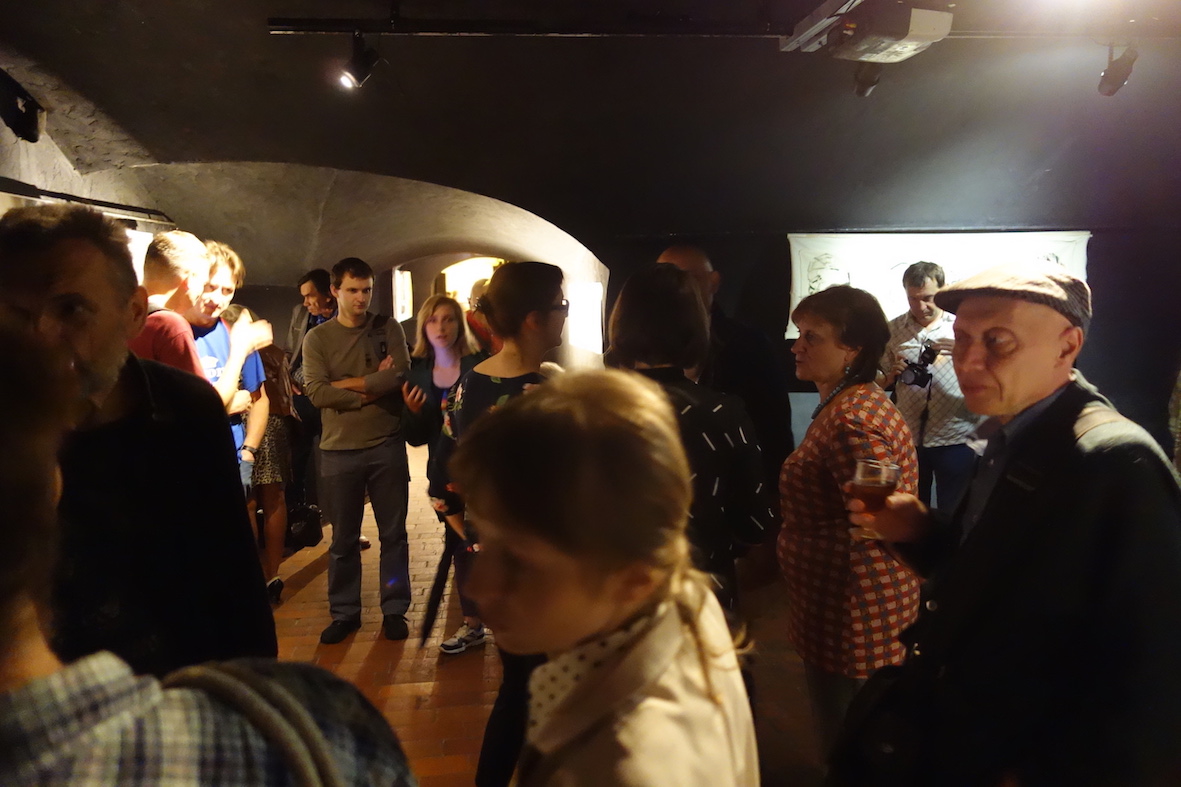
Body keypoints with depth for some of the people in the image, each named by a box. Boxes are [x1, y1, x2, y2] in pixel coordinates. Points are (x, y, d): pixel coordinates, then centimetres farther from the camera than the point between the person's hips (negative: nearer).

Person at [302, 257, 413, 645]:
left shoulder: (388, 329, 3)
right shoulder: (317, 338, 1)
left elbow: (399, 377, -11)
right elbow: (317, 394, -11)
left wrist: (346, 384, -10)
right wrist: (373, 388, -12)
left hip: (387, 445, 0)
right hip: (339, 450, 0)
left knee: (393, 533, 8)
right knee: (343, 539, 11)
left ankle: (394, 610, 22)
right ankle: (344, 612, 25)